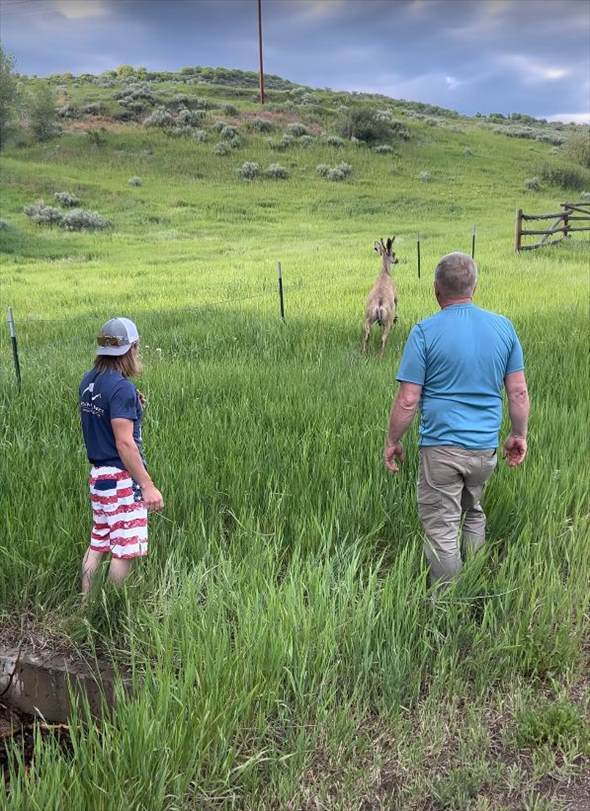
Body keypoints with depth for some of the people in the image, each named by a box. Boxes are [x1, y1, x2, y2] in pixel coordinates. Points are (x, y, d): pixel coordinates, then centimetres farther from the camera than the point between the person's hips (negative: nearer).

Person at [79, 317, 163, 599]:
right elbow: (125, 443, -23)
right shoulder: (121, 387, -19)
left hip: (97, 474, 9)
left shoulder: (88, 381, 7)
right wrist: (148, 486, -20)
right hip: (120, 478, -9)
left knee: (98, 544, 18)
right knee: (125, 550, 2)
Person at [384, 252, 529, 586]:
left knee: (442, 528, 5)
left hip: (442, 447, -5)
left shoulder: (425, 332, -11)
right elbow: (519, 392, 4)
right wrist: (520, 435, 16)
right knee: (473, 515, 25)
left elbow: (408, 401, -12)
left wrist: (393, 442, 1)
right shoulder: (503, 326, 2)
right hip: (486, 446, 6)